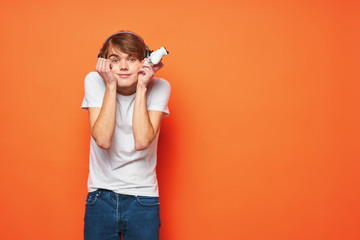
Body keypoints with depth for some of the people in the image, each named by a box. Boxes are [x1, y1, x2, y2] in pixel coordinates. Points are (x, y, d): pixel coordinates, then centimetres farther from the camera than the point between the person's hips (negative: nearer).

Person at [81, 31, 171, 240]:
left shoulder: (159, 87, -8)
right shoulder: (94, 81, -7)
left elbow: (142, 141, -21)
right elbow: (103, 140, -19)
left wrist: (142, 87, -19)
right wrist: (111, 86, -20)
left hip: (143, 198, 0)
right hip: (101, 196, 1)